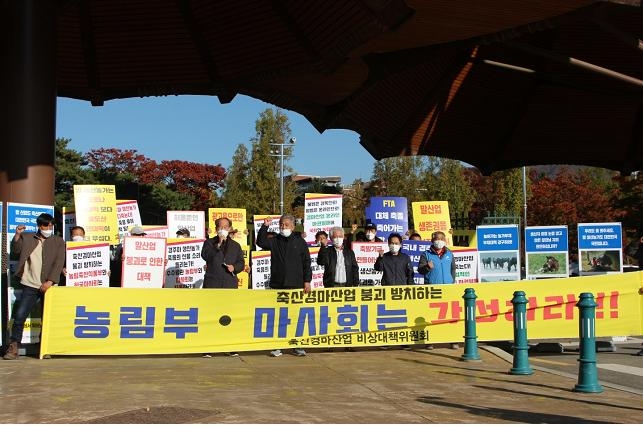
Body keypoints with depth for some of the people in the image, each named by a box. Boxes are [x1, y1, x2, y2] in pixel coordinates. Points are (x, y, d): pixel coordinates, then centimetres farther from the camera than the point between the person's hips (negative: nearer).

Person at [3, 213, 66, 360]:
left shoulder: (58, 241, 8)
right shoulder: (26, 238, 12)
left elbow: (59, 263, 0)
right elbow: (16, 250, 4)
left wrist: (49, 282, -11)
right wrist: (17, 235, -12)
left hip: (49, 286, 0)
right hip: (30, 286, 0)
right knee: (19, 316, -8)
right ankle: (13, 348, -2)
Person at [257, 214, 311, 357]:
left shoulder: (300, 242, 5)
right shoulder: (274, 241, 10)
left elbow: (306, 263, 4)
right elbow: (261, 242, -7)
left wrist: (307, 281, -1)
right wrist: (265, 227, -15)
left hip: (296, 286, -1)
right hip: (277, 285, 1)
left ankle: (298, 346, 10)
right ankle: (277, 346, 7)